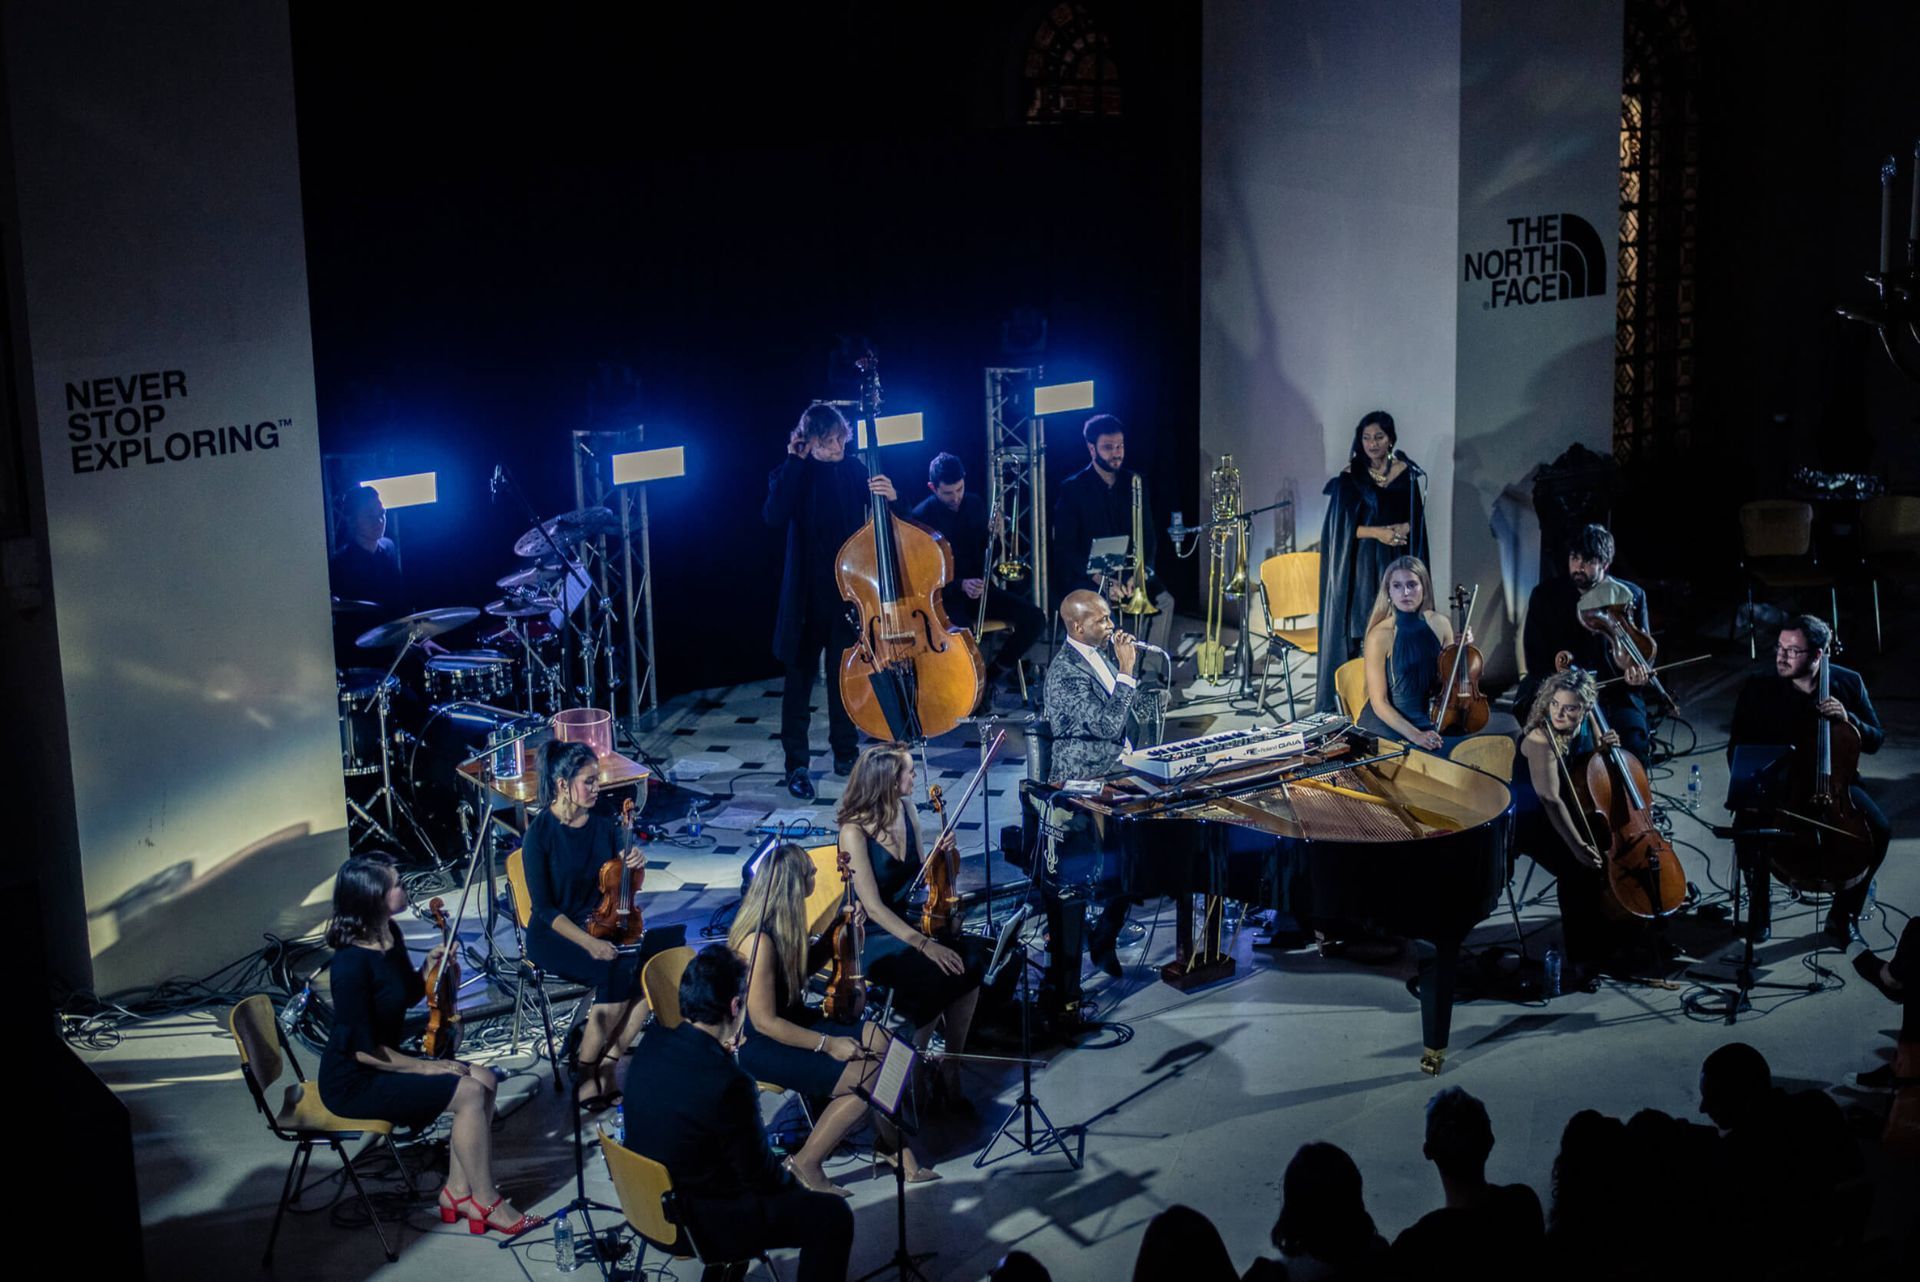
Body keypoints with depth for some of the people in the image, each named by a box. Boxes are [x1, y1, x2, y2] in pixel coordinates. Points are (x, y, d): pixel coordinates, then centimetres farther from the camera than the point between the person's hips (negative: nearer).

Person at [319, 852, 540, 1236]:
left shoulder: (389, 935, 0)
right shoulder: (351, 963, -27)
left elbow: (411, 995, 18)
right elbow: (363, 1049, -23)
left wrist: (431, 967, -3)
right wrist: (424, 1067, -13)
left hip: (386, 1060, 9)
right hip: (354, 1084, -9)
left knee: (485, 1080, -2)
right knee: (469, 1093, -18)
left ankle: (457, 1191, 3)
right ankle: (485, 1203, -5)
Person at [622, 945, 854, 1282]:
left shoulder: (650, 1046, -7)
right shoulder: (730, 1083, -28)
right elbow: (760, 1175, -15)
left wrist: (721, 1049, 8)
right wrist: (794, 1188, 5)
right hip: (697, 1226, -8)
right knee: (833, 1215, -3)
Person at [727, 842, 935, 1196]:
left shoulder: (779, 924, 0)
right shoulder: (760, 941, -28)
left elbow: (802, 968, 20)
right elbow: (764, 1022, -25)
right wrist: (827, 1044, -21)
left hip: (792, 1020, 9)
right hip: (760, 1047, -9)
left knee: (879, 1041, -2)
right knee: (867, 1077, -15)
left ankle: (896, 1148, 7)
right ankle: (806, 1164, -3)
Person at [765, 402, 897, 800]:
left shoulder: (853, 470, 1)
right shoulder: (792, 475, -5)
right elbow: (775, 516, -24)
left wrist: (889, 496, -20)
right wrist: (794, 462, -19)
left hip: (849, 588, 3)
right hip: (807, 592, -2)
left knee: (845, 674, 11)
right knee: (800, 675, 2)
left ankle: (845, 753, 24)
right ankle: (797, 763, 8)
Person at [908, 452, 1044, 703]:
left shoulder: (975, 504, 6)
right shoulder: (922, 517, -10)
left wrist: (995, 534, -7)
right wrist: (961, 585, -27)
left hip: (978, 588, 6)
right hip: (946, 595, -5)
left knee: (1034, 619, -14)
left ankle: (991, 677, 3)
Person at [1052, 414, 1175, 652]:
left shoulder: (1136, 484, 9)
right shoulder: (1072, 489, -3)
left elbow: (1150, 538, 9)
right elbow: (1065, 549, -7)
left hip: (1131, 570, 4)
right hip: (1087, 576, -4)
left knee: (1164, 601, -23)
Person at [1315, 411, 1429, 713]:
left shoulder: (1407, 474, 5)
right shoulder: (1350, 477, -1)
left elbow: (1416, 521, 9)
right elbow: (1341, 527, -4)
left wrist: (1403, 529, -12)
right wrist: (1379, 532, -16)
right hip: (1359, 566, -2)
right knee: (1358, 629, -4)